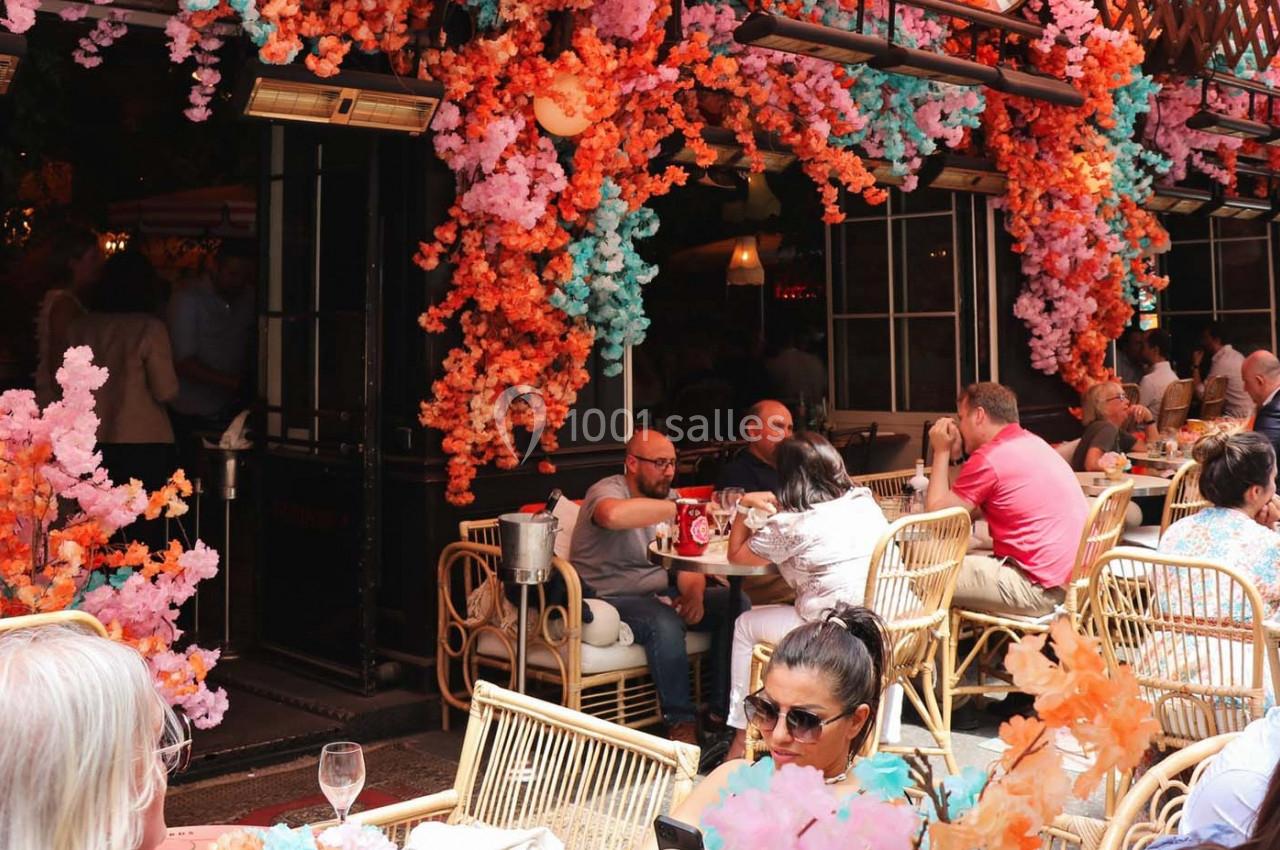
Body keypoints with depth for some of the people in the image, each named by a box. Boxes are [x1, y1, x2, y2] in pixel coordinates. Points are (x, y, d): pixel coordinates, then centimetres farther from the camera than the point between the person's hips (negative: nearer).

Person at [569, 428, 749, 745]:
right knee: (664, 623, -36)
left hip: (660, 594, 8)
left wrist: (694, 593, -15)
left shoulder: (669, 499, 12)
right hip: (610, 599, -8)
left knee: (737, 603, -8)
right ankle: (681, 722, -18)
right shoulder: (608, 491, -12)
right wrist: (679, 508, -36)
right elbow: (614, 515, -41)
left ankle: (723, 710, -3)